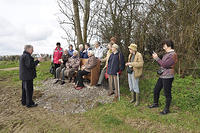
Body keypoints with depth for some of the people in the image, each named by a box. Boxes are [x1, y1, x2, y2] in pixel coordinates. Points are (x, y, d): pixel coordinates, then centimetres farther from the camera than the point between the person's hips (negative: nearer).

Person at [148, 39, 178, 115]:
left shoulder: (173, 54, -15)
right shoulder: (167, 54, 14)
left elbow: (165, 64, -21)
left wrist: (157, 58, -16)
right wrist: (156, 58, 3)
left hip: (168, 77, -9)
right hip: (162, 76, 9)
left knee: (167, 93, 3)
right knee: (156, 90, 17)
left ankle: (166, 109, 17)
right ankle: (155, 103, 36)